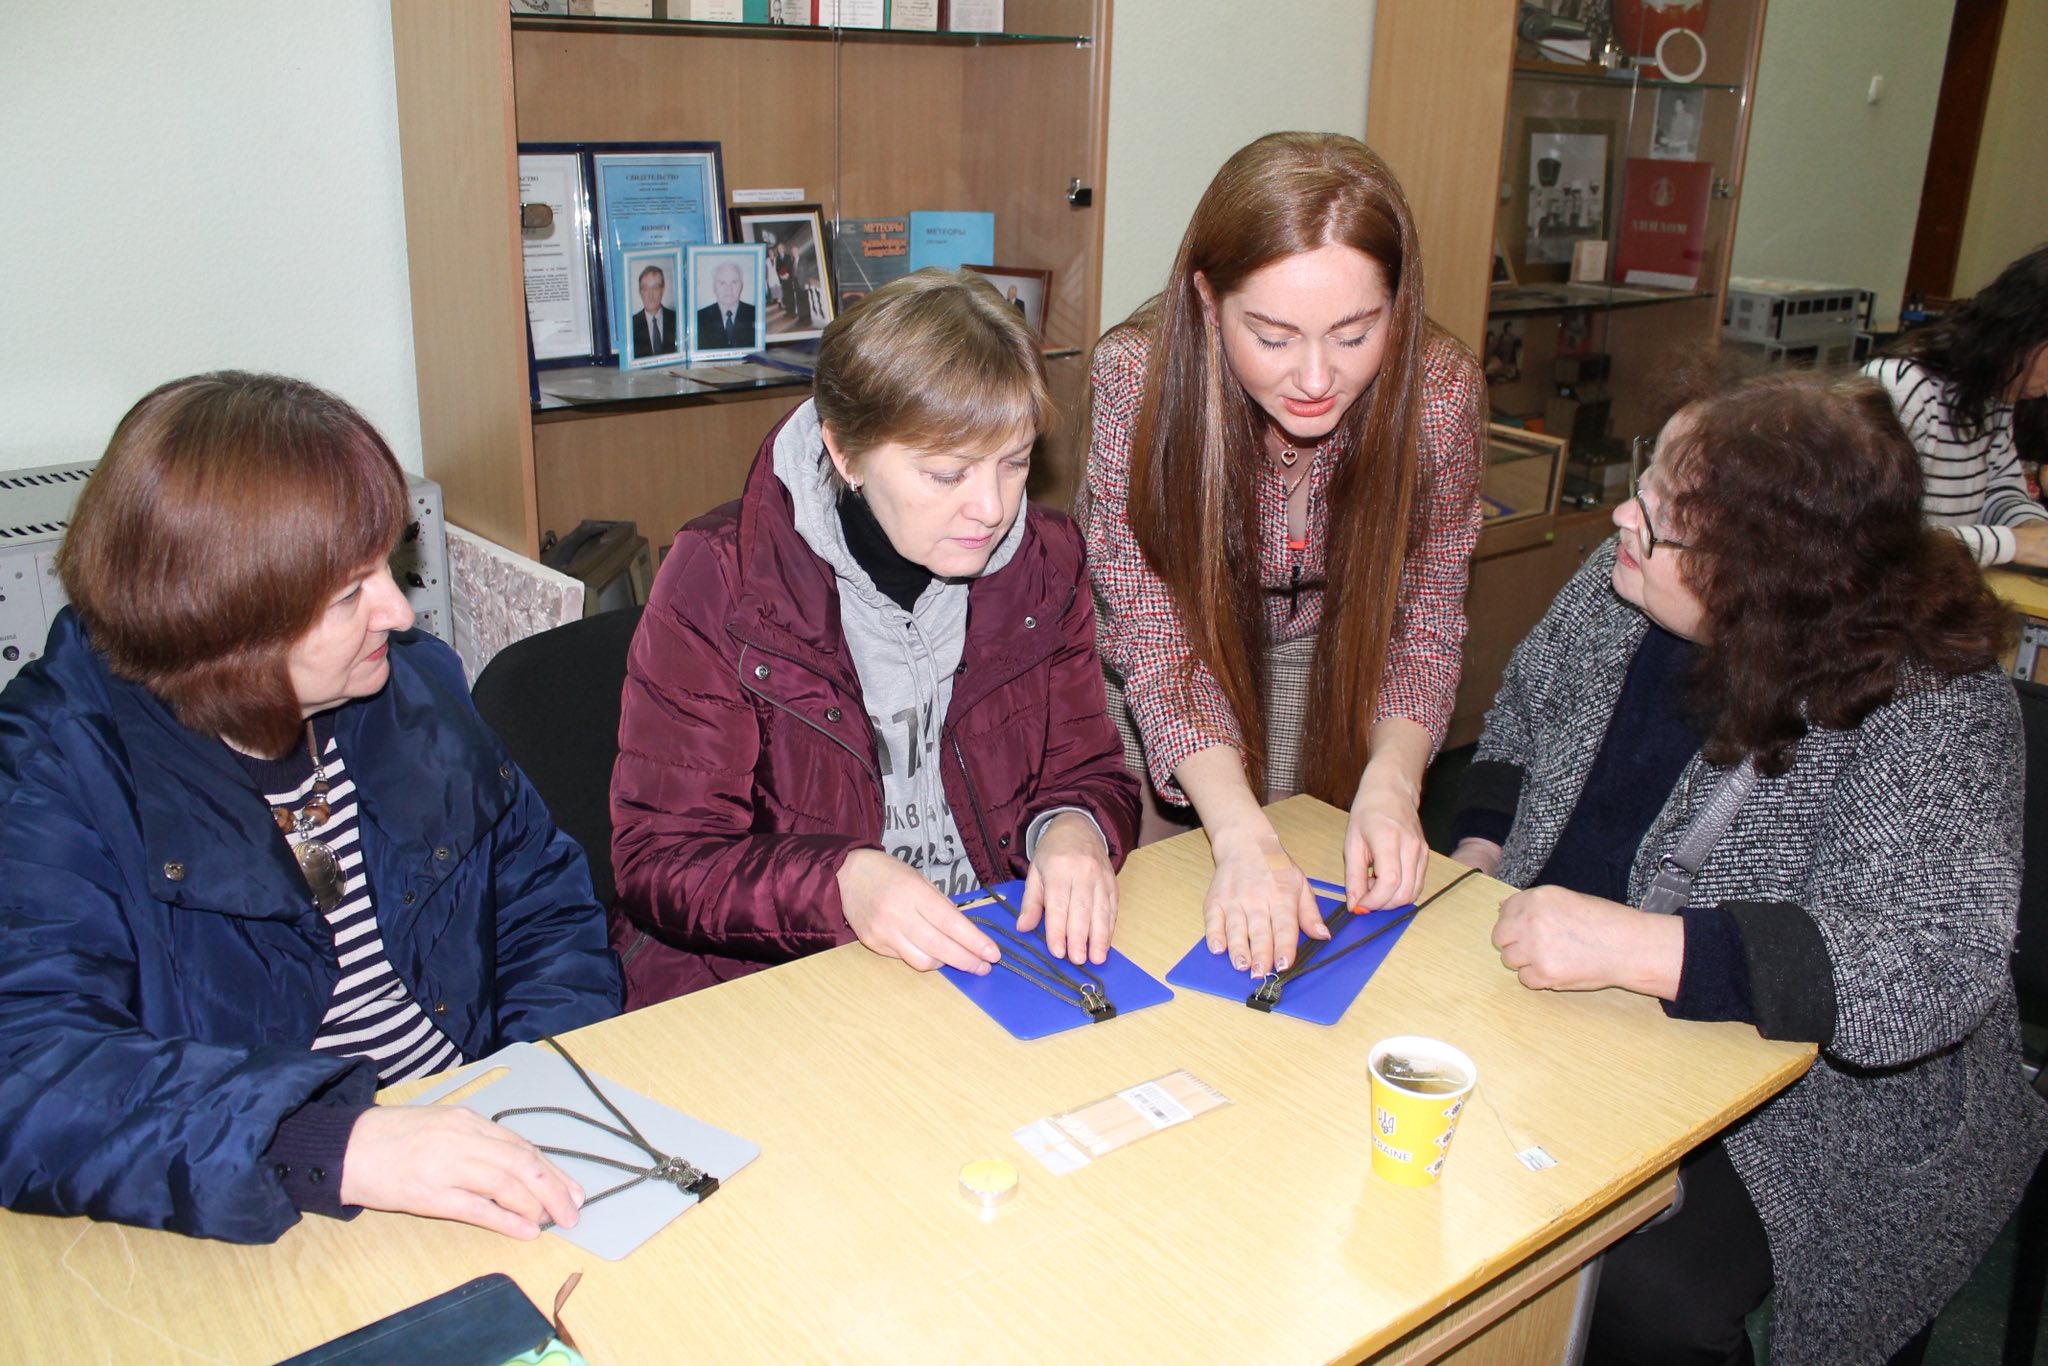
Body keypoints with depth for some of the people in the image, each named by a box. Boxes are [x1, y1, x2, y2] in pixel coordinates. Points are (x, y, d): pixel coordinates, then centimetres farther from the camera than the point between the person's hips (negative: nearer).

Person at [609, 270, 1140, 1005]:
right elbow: (660, 862, -11)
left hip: (1000, 958, 3)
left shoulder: (1042, 566, 1)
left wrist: (1074, 828, -16)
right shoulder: (718, 584, -12)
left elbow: (1091, 775, 9)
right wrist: (840, 882, -30)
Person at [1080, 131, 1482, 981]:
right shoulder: (1140, 375, -33)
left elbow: (1423, 621, -16)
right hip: (1164, 640, -1)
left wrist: (1390, 783, -35)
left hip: (1320, 646, 2)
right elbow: (1160, 640, -32)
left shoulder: (1440, 391, -27)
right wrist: (1241, 832, -45)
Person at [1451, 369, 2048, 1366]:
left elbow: (1937, 965, -33)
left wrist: (1629, 946, -41)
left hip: (1807, 1111, -5)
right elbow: (1522, 713, 14)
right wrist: (1478, 860, -3)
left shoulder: (1930, 710, -22)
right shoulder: (1622, 587, -4)